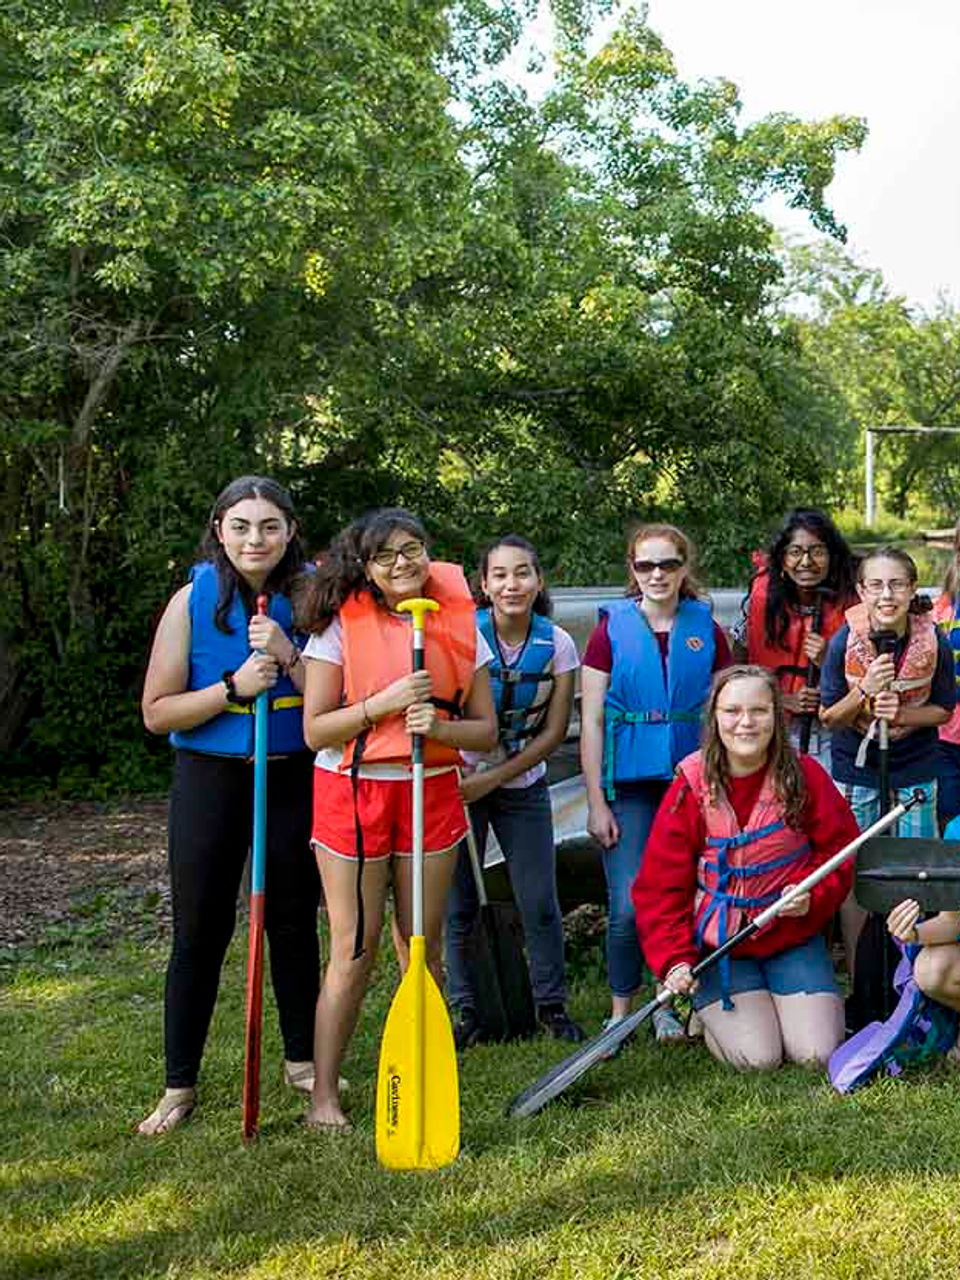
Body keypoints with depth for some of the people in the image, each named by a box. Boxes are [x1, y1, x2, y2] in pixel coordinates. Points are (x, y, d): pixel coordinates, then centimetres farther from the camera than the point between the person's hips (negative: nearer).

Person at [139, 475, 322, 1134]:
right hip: (211, 779, -1)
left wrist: (289, 656, -19)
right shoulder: (193, 601, -6)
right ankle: (180, 1085, 14)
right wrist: (234, 686, -19)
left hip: (295, 780, 1)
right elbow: (157, 712, -7)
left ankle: (302, 1060, 30)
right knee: (199, 932, 3)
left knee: (294, 926, 13)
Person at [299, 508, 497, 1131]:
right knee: (354, 951, -1)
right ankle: (324, 1093, 10)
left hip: (432, 792, 3)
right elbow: (315, 729, -8)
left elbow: (486, 730, 3)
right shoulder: (340, 625, -5)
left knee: (423, 944, 10)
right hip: (353, 793, -3)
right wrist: (384, 703, -20)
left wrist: (437, 724, -16)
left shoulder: (461, 627, 3)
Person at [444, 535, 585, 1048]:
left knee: (540, 901, 2)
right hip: (459, 781, -1)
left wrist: (493, 778, -12)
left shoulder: (557, 644, -9)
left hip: (523, 784, 1)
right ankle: (464, 1009, 17)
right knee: (458, 901, 3)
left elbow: (554, 731, -6)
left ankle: (551, 1003, 19)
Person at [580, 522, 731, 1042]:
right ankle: (620, 1009, 8)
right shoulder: (612, 629, -1)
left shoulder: (707, 631, 6)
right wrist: (596, 801, -6)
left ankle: (669, 1004, 23)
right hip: (629, 784, -2)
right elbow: (591, 721, -1)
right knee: (629, 905, -8)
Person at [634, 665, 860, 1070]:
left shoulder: (805, 776, -5)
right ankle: (708, 1016, 17)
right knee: (757, 1057, -16)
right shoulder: (690, 789, -8)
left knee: (817, 1054, -11)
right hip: (718, 947, -2)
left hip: (793, 940, 2)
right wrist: (674, 959, -17)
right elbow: (660, 888, -6)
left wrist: (813, 896, -16)